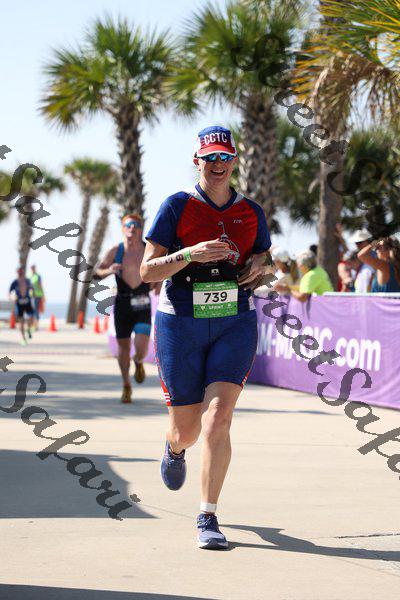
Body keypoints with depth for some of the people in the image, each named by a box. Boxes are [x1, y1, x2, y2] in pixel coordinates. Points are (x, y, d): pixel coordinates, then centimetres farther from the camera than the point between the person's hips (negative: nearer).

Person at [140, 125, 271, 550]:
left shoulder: (252, 214, 8)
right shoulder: (177, 207, -2)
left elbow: (262, 264, 22)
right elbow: (147, 271, -5)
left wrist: (258, 268, -2)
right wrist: (190, 254, -21)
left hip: (235, 325, 1)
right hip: (181, 325, -1)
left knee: (217, 419, -16)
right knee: (187, 430, 8)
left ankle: (208, 519, -11)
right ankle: (175, 449, 48)